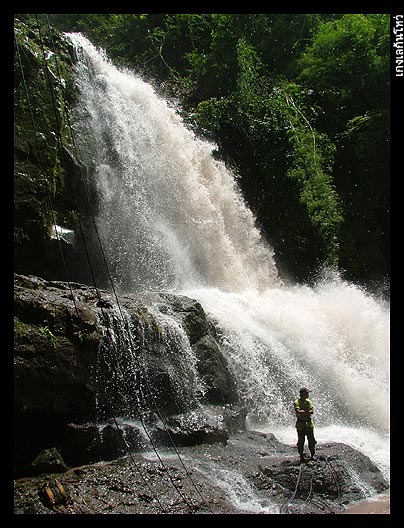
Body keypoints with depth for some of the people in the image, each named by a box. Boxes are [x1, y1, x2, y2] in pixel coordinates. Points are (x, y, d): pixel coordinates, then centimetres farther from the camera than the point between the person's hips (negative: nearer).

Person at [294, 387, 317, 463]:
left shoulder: (308, 401, 6)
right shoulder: (297, 402, -8)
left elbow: (312, 411, -6)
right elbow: (298, 411, -23)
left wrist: (302, 412, -17)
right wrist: (306, 411, -13)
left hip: (309, 423, 4)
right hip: (300, 424, -4)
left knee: (311, 440, 6)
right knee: (301, 441, 3)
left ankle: (313, 455, 18)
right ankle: (301, 456, 14)